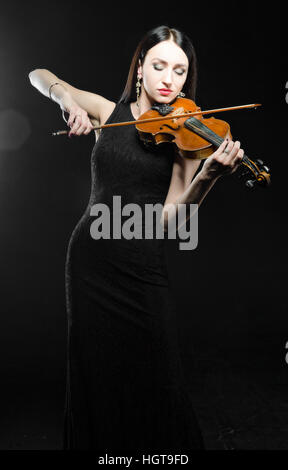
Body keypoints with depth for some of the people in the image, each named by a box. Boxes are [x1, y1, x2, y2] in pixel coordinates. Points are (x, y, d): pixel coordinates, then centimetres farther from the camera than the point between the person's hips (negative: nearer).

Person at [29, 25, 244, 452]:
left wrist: (209, 174, -29)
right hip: (91, 259, 2)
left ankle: (166, 447, 29)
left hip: (143, 267, -1)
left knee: (155, 382, 3)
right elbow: (39, 75, 11)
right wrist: (67, 98, -10)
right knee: (95, 373, 12)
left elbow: (171, 212, -11)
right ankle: (96, 441, 36)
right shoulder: (109, 112, 5)